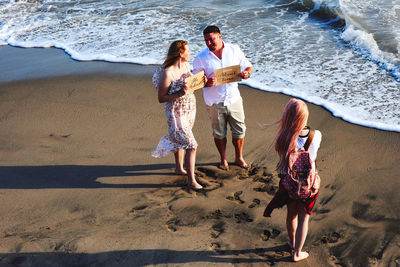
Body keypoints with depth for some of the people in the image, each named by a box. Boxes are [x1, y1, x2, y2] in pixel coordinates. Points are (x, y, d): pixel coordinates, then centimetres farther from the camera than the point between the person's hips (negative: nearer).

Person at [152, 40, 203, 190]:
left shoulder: (186, 65, 1)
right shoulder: (167, 73, -23)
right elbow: (161, 98, -18)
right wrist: (179, 94, -29)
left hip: (190, 108, 8)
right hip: (176, 112, -8)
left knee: (179, 140, 24)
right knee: (191, 145, -9)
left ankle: (179, 168, 43)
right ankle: (191, 180, 2)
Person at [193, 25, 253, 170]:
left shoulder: (234, 50, -2)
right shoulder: (201, 58, -8)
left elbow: (248, 66, 9)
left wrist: (246, 73, -15)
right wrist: (206, 83, -27)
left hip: (234, 99, 2)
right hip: (214, 103, -2)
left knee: (239, 130, 11)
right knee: (219, 133, 12)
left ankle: (239, 158, 33)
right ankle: (223, 160, 34)